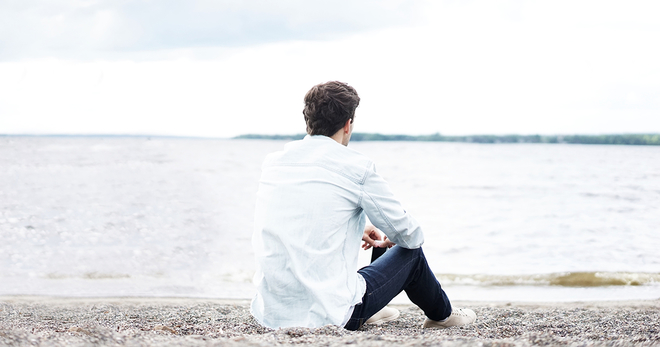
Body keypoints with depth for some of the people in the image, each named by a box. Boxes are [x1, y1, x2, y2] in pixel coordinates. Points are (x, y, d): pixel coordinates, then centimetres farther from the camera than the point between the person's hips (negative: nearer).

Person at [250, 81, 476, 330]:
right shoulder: (357, 167, -10)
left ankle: (369, 312, 55)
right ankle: (442, 314, 45)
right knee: (410, 253, 18)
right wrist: (390, 239, 24)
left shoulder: (272, 162, 6)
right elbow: (410, 236, 1)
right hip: (331, 315, -6)